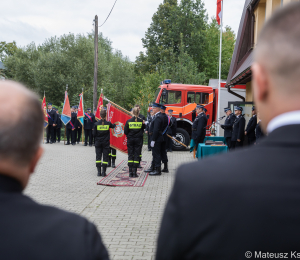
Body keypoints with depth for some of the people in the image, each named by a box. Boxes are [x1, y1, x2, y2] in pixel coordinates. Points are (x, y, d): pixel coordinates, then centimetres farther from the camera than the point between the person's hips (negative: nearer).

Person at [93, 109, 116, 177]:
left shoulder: (96, 124, -8)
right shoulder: (108, 123, -7)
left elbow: (94, 134, -4)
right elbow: (113, 126, 15)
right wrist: (114, 124, 37)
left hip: (98, 142, 0)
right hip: (106, 142, 0)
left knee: (98, 156, 7)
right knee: (105, 157, 5)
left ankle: (99, 172, 4)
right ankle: (104, 172, 3)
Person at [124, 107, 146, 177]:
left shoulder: (128, 121, -7)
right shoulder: (141, 121, -6)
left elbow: (125, 132, -4)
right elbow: (143, 128, 7)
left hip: (130, 140, 0)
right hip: (138, 140, 0)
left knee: (130, 155, 7)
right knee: (136, 155, 4)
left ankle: (130, 172, 5)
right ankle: (134, 172, 1)